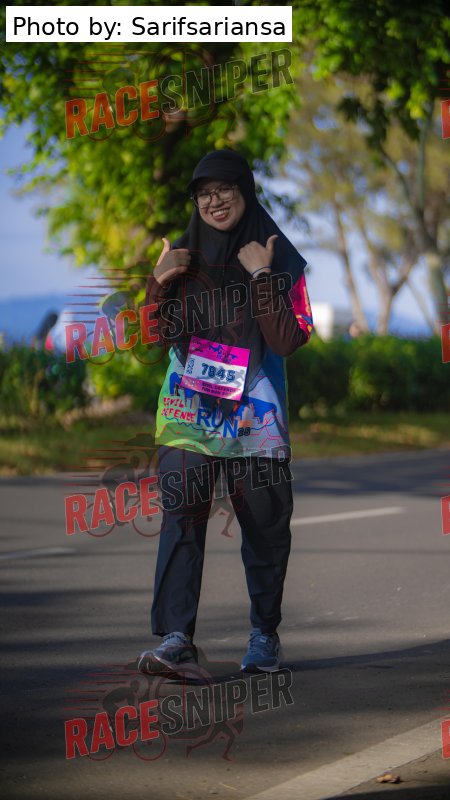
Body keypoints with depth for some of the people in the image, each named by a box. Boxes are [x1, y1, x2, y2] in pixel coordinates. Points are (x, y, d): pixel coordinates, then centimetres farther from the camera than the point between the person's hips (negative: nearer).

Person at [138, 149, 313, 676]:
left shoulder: (280, 259, 2)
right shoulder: (182, 255, 10)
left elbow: (287, 341, -8)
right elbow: (159, 335, 10)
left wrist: (260, 276, -16)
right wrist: (159, 282, -6)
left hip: (254, 414, -1)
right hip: (189, 410, 1)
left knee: (264, 525, 4)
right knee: (180, 519, -10)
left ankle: (265, 633, 19)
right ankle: (176, 637, -14)